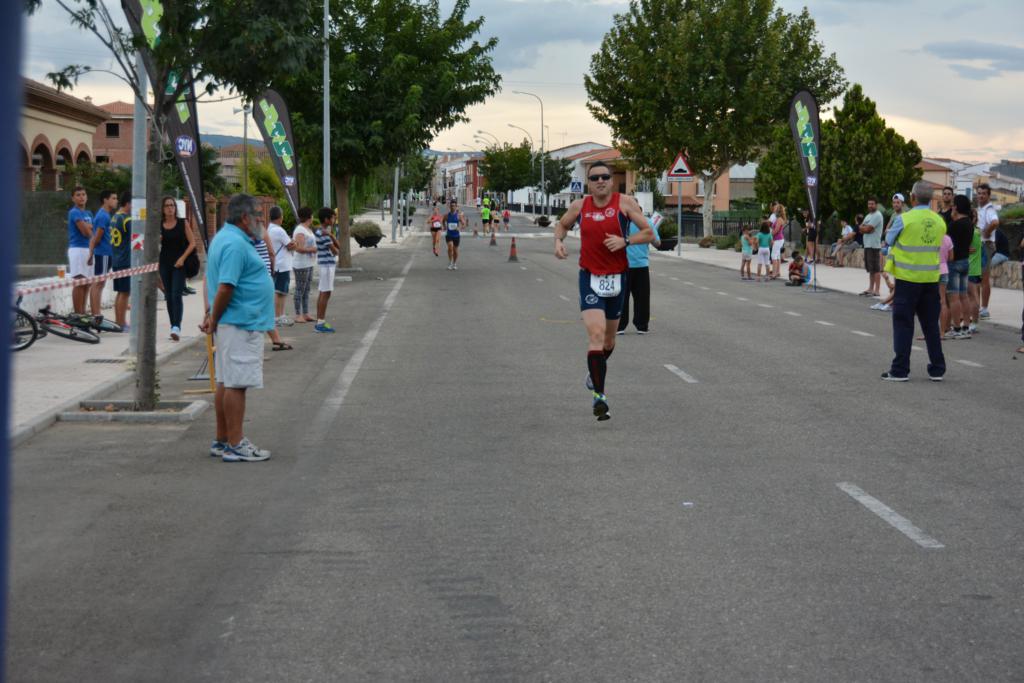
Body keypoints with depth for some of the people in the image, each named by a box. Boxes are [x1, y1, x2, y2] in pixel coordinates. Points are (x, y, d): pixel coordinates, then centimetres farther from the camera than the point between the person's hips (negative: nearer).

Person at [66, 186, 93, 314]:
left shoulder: (88, 214, 17)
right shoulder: (74, 212, -10)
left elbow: (91, 232, 8)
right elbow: (86, 232, -16)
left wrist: (87, 227, -10)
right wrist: (90, 228, 4)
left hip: (88, 249, 8)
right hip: (77, 249, -8)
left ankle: (83, 312, 17)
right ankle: (78, 314, -8)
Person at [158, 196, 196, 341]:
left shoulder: (182, 223, -2)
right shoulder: (158, 225, 5)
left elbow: (192, 243, -3)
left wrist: (182, 258, -13)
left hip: (179, 264, -4)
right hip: (164, 263, 4)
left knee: (176, 295, -15)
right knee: (168, 297, 7)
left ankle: (177, 327, -22)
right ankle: (174, 327, 15)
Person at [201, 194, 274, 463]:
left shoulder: (225, 237, 16)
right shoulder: (235, 244, -18)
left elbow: (220, 285, 21)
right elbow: (225, 288, -23)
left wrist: (211, 315, 19)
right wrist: (214, 321, -12)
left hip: (238, 324, 11)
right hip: (241, 325, -11)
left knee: (226, 383, 13)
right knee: (236, 384, -7)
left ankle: (222, 441, 19)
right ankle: (235, 445, -4)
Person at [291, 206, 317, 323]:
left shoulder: (308, 230, 15)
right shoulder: (300, 231, -16)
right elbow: (299, 248, -23)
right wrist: (314, 249, -17)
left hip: (308, 264, 10)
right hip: (301, 265, -10)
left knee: (306, 290, 12)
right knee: (300, 290, -5)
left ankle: (306, 314, 16)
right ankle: (298, 315, -1)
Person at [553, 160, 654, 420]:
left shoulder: (625, 202, -6)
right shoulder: (579, 206, 0)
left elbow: (649, 233, -5)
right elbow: (562, 224, 20)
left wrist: (625, 241, -20)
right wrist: (558, 241, -1)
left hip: (617, 278, 1)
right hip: (590, 277, -1)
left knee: (609, 339, 17)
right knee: (596, 334, -19)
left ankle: (596, 368, 49)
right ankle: (598, 395, -19)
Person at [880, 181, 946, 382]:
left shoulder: (904, 219, -13)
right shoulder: (939, 221, 1)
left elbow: (889, 240, 1)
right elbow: (938, 246, 11)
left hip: (908, 277, -4)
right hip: (931, 278, 4)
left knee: (903, 324, 3)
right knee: (931, 324, 12)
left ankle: (900, 370, 3)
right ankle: (937, 369, 16)